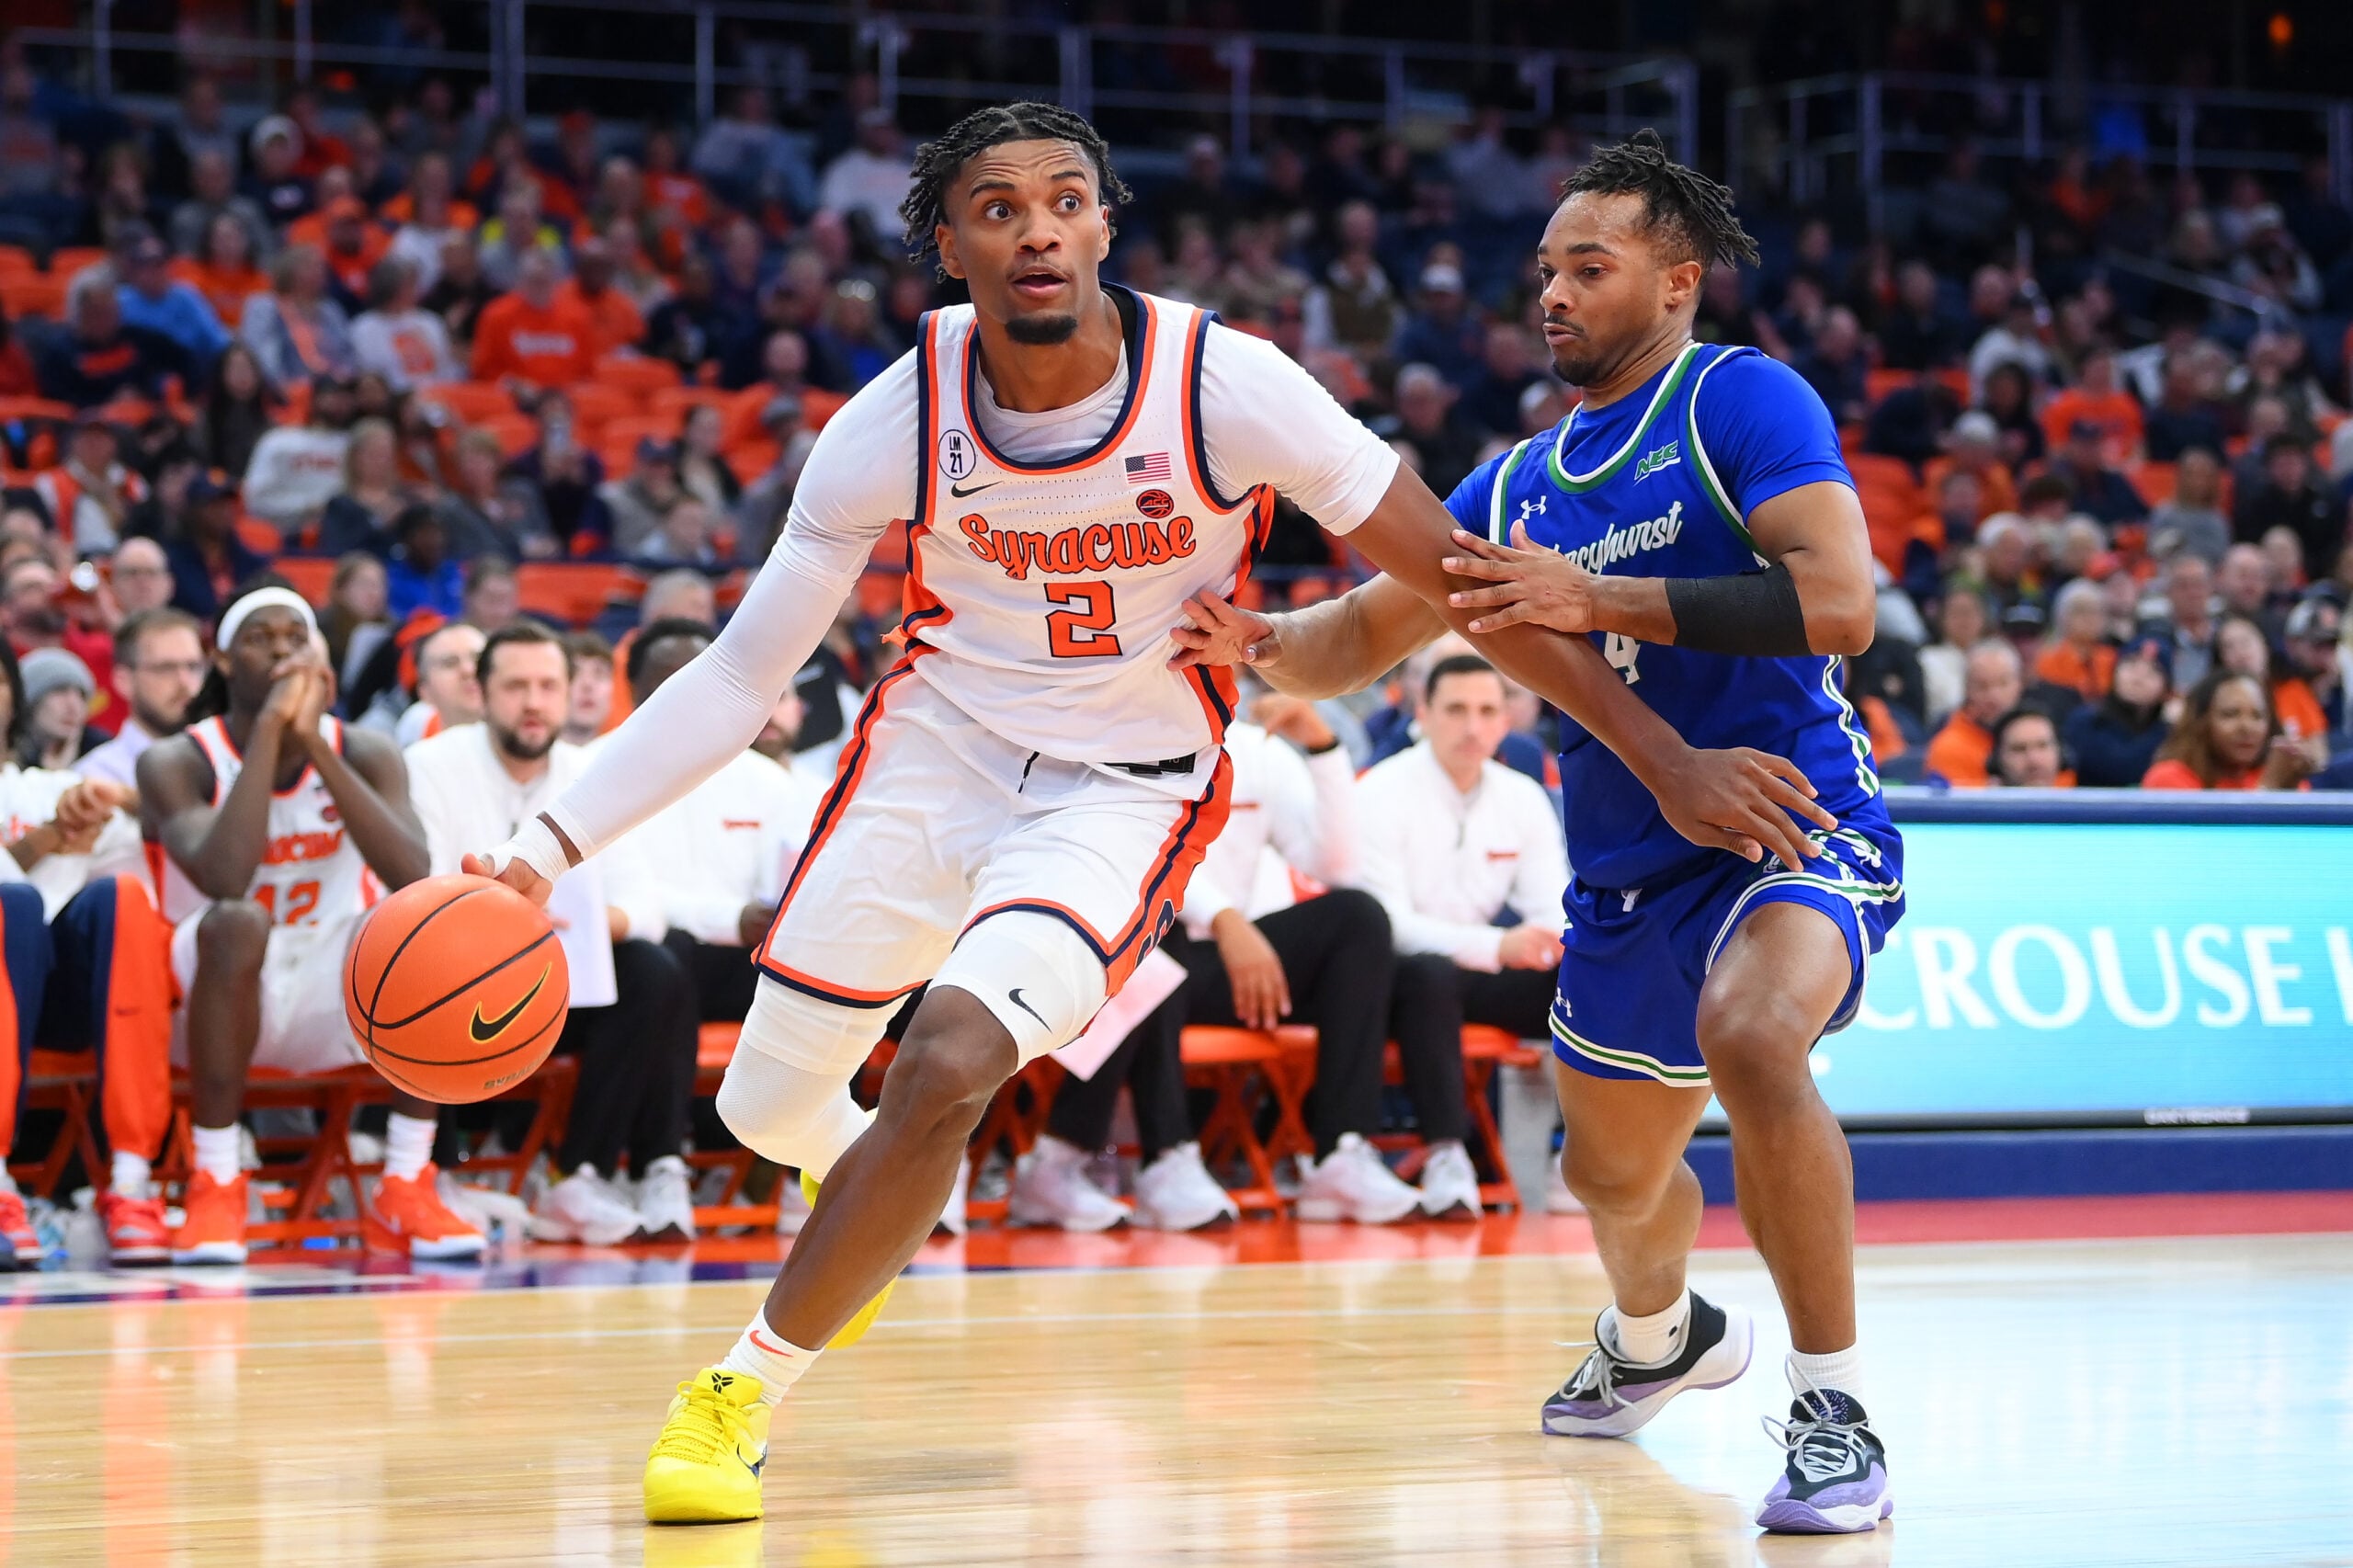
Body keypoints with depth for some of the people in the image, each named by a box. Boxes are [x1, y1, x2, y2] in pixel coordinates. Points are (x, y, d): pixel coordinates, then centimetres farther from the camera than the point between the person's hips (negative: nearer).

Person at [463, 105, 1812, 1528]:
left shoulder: (1224, 386, -22)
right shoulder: (898, 424, -16)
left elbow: (1454, 577, -15)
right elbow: (743, 676, -8)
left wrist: (1668, 760, -15)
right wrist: (547, 849, -17)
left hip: (1122, 786, -3)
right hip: (939, 746, 3)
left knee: (950, 1061, -26)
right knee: (767, 1105, 6)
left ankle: (745, 1394, -7)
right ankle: (884, 1200, 47)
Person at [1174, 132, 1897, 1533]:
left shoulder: (1742, 402, -11)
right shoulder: (1524, 483, 11)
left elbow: (1838, 602, -25)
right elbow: (1365, 637, 14)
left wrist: (1594, 598, -28)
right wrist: (1263, 640, -10)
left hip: (1795, 826, -8)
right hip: (1631, 873, 8)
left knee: (1749, 1034, -38)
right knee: (1614, 1172, 23)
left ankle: (1838, 1411, -27)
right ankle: (1659, 1336, 59)